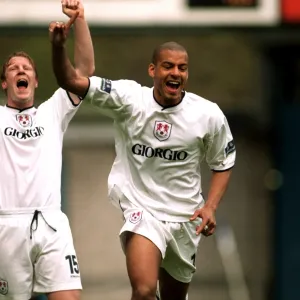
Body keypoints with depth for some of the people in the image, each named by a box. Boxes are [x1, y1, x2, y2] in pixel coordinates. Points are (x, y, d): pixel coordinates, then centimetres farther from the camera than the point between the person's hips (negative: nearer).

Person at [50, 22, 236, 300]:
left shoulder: (209, 115, -6)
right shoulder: (129, 98, -11)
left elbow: (223, 163, 9)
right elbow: (71, 81, -16)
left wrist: (210, 206, -5)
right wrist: (58, 46, -34)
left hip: (185, 217, 3)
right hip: (141, 211, -3)